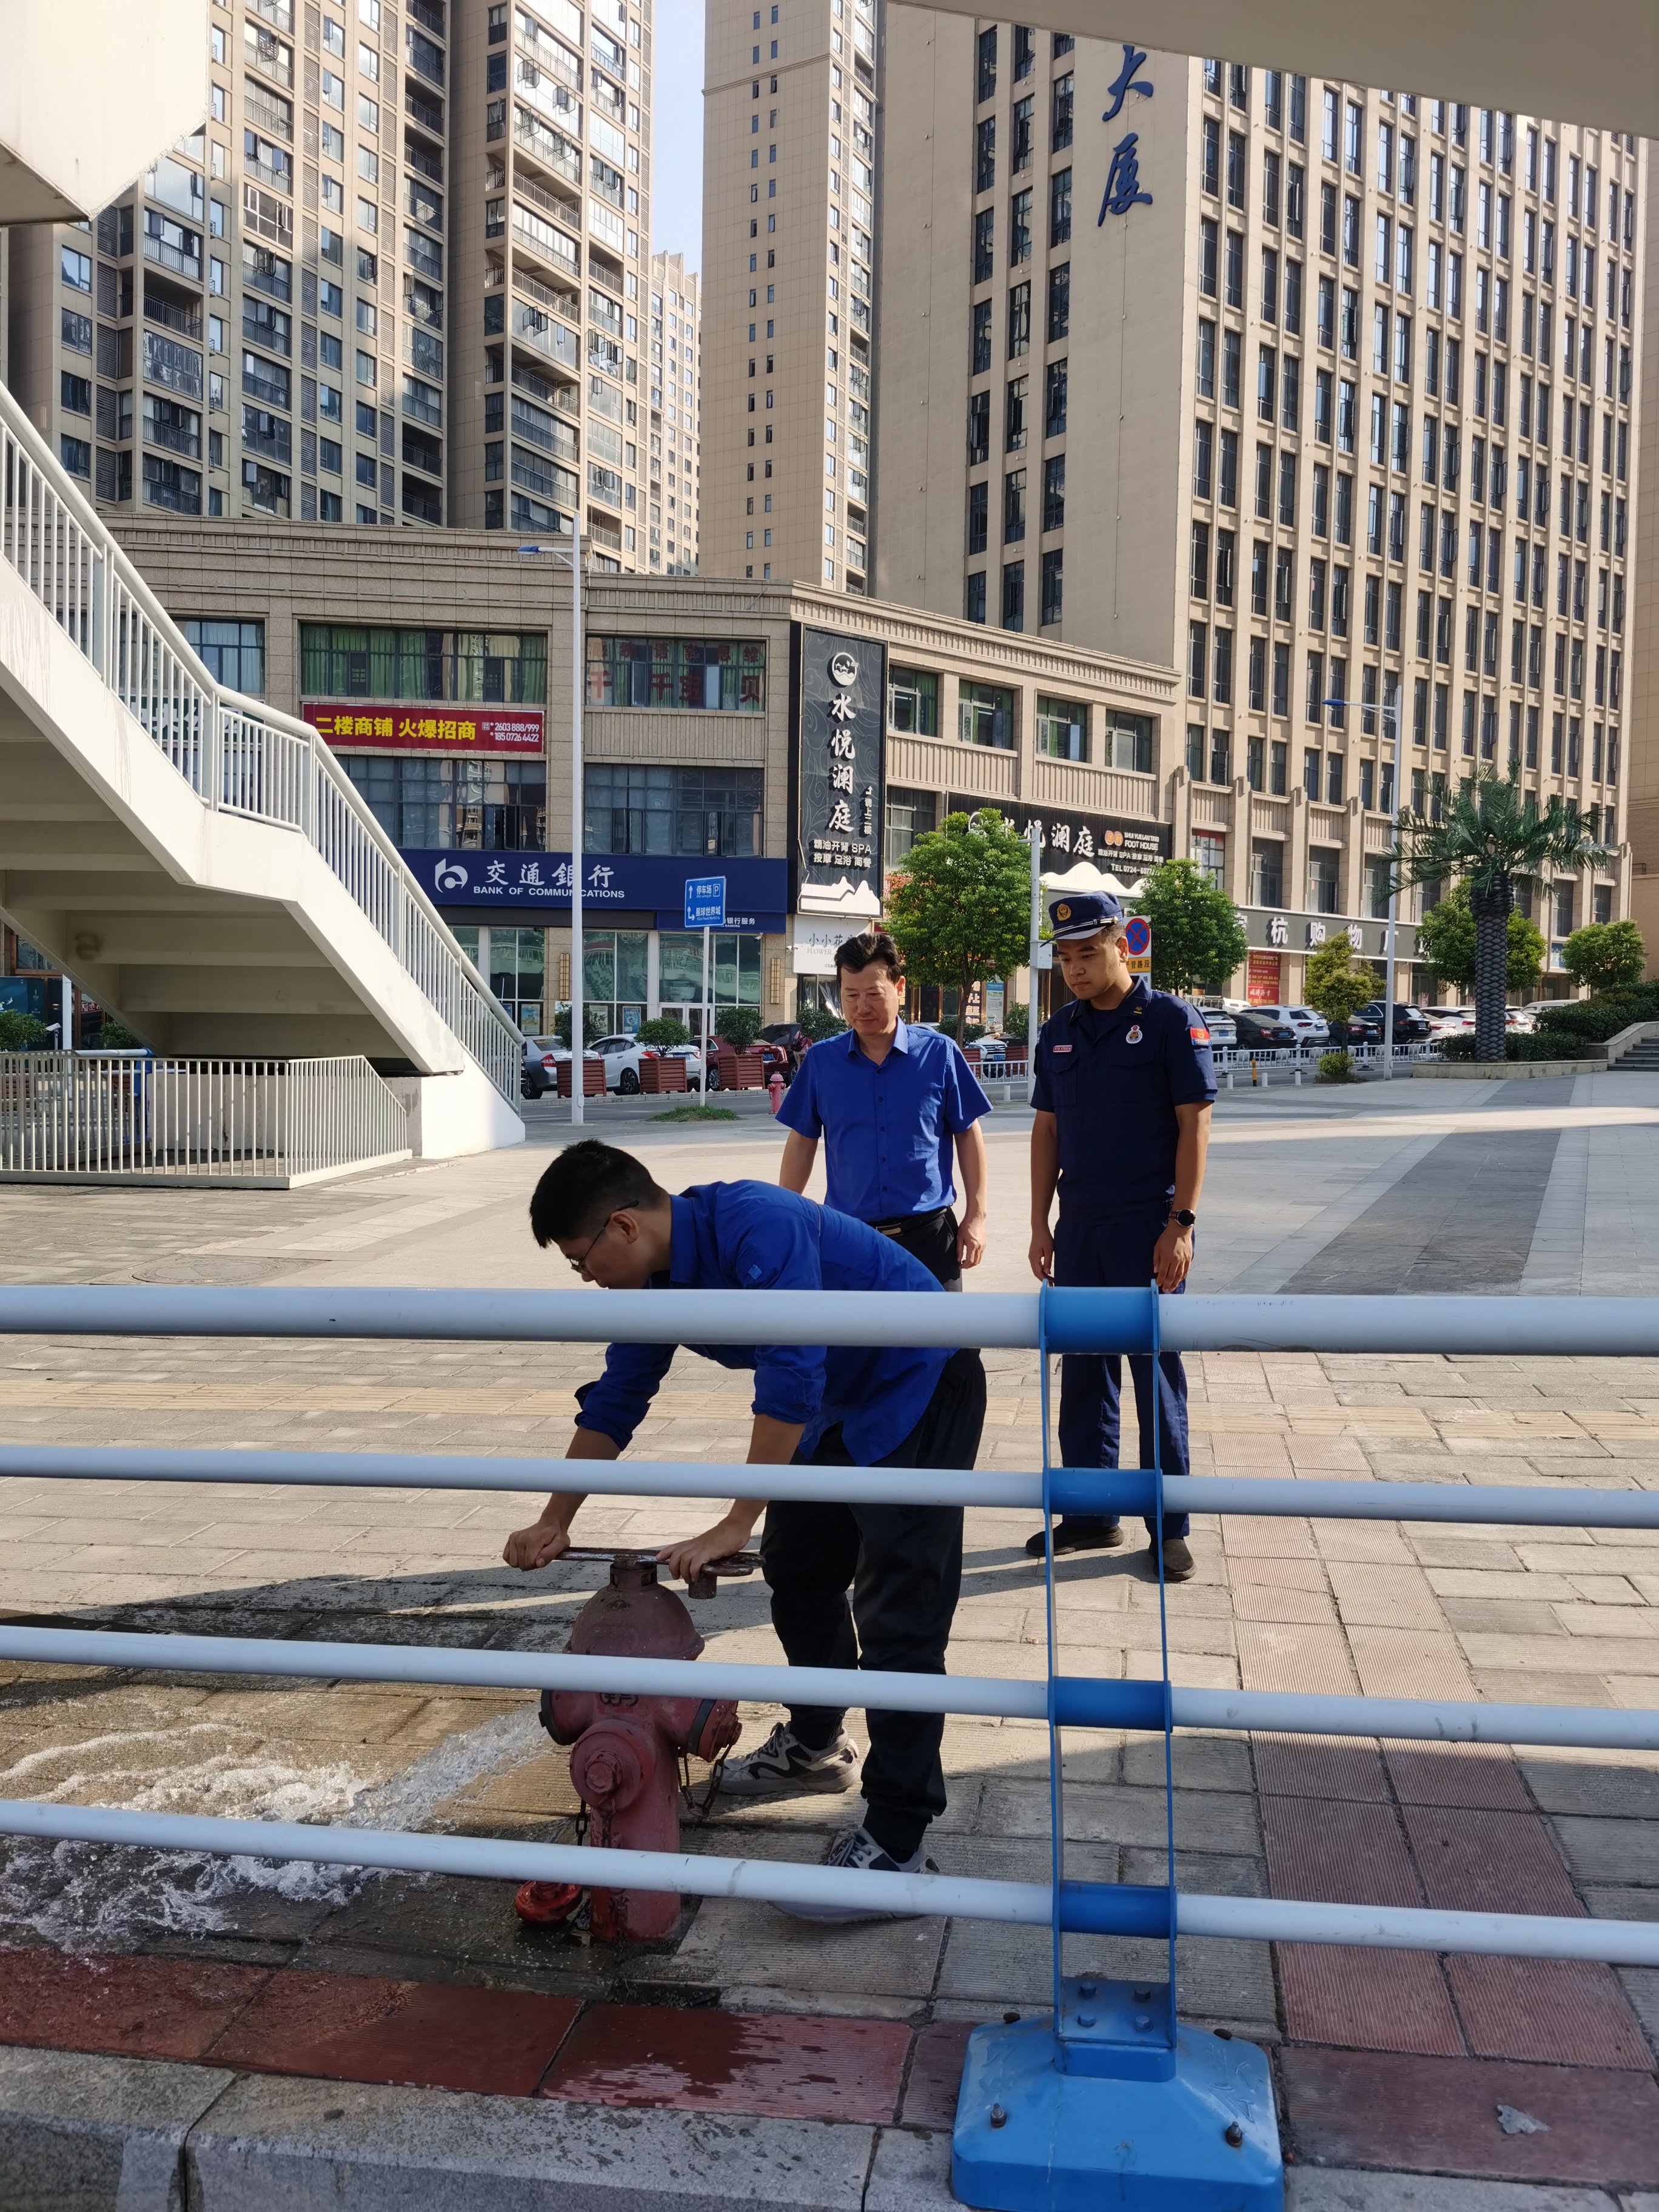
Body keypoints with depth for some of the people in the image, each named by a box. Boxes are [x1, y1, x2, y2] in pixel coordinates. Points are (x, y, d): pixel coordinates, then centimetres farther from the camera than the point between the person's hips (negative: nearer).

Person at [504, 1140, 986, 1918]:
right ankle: (815, 1748, 39)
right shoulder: (655, 1276, -2)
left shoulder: (756, 1226, -31)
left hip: (920, 1389, -9)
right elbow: (615, 1401, 9)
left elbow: (790, 1381, -35)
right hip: (838, 1408, 9)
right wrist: (554, 1522, 10)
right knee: (797, 1572, 17)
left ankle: (896, 1845, -6)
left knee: (897, 1617, -11)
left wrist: (735, 1525, -32)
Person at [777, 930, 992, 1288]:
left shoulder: (939, 1053, -1)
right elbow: (802, 1142, 10)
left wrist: (976, 1216, 0)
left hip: (928, 1234, -1)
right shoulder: (821, 1061, 3)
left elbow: (968, 1135, 4)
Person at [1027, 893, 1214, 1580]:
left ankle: (1169, 1528, 11)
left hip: (1149, 1226, -5)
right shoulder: (1058, 1032, 10)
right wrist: (1040, 1225, 8)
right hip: (1079, 1226, 5)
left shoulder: (1172, 1020, -6)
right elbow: (1047, 1130, 13)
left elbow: (1194, 1125, -9)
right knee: (1083, 1370, 10)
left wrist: (1180, 1225, -14)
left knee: (1156, 1373, 1)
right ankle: (1089, 1513, 21)